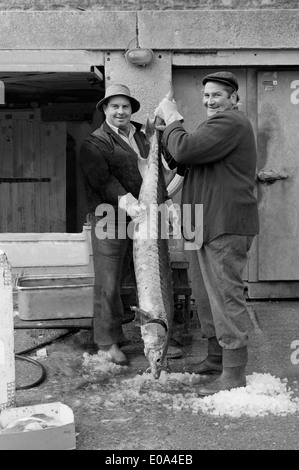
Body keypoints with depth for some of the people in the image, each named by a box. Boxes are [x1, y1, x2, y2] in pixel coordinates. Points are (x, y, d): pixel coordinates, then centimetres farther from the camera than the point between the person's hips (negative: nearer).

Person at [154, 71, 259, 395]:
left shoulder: (230, 122, -13)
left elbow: (185, 150, -24)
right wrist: (167, 126, 3)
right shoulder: (215, 124, 23)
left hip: (225, 227, -11)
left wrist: (172, 119, -7)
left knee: (226, 297, -8)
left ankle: (234, 374, -1)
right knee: (209, 296, 18)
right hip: (205, 227, 11)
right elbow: (180, 161, 18)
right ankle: (216, 358, 30)